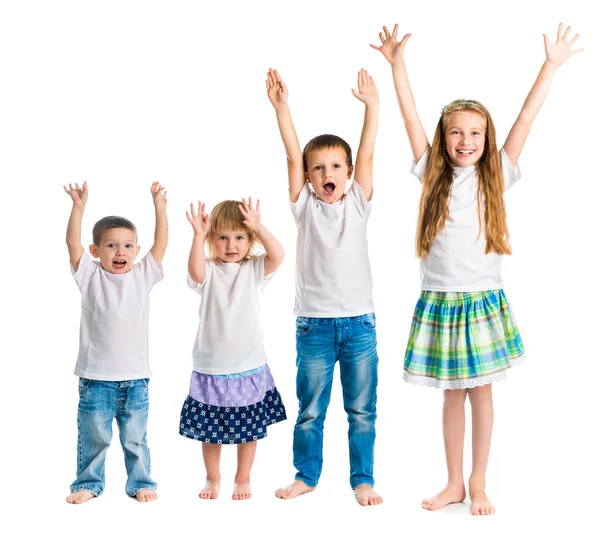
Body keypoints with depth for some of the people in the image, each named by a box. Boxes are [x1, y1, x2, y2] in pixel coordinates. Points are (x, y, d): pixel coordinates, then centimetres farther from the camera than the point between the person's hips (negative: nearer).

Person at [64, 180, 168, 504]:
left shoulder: (143, 275, 3)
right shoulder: (90, 276, -2)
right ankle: (89, 483, 26)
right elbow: (72, 242, -12)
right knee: (93, 436, 9)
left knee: (135, 437, 12)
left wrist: (159, 207, -10)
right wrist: (79, 206, -22)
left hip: (135, 376, 1)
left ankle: (140, 482, 26)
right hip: (96, 377, -1)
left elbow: (161, 243, -2)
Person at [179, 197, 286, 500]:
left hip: (249, 366, 0)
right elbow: (195, 272, -26)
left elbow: (278, 256, -19)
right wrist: (198, 236, -36)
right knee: (210, 429, 11)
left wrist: (259, 228, -30)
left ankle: (243, 479, 29)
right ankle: (213, 478, 32)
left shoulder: (254, 269, 0)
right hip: (211, 366, 0)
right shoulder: (209, 271, -3)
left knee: (249, 429, 11)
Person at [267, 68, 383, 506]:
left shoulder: (358, 204, 4)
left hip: (359, 321, 0)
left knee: (362, 411, 8)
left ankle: (363, 479, 19)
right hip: (314, 323, 0)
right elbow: (293, 157, -8)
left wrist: (372, 106, -14)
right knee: (310, 410, 10)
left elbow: (367, 155, -6)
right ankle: (306, 475, 25)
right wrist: (281, 108, -18)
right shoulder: (305, 206, 2)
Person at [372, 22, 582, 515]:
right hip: (439, 299, 1)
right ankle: (454, 483, 20)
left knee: (480, 390, 5)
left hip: (483, 298, -1)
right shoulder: (434, 175, 3)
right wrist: (397, 62, -4)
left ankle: (479, 484, 16)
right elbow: (410, 116, 0)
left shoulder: (496, 177, 1)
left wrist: (552, 65, -5)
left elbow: (526, 119, -2)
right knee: (452, 394, 10)